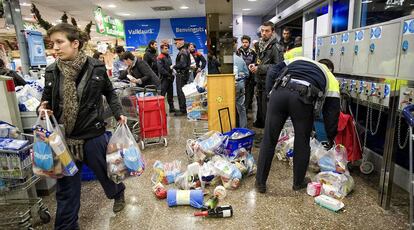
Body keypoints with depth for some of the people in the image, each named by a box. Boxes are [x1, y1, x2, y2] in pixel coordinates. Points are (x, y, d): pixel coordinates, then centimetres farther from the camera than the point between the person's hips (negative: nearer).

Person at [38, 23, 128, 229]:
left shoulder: (96, 68, -8)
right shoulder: (51, 72, -1)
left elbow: (109, 92, 7)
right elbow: (46, 100, 11)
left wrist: (118, 113, -4)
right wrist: (42, 108, -11)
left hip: (93, 135, -2)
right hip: (63, 138, 3)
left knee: (104, 172, 18)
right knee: (66, 187, 13)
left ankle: (118, 192, 51)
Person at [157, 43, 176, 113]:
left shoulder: (168, 56, 16)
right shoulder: (160, 58, -10)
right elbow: (161, 69, -18)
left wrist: (172, 73, 6)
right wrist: (168, 74, -15)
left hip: (170, 78, 8)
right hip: (164, 78, -8)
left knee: (170, 93, 14)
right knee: (162, 94, -9)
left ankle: (172, 108, 23)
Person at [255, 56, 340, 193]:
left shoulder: (297, 59, 37)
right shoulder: (331, 79, 31)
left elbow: (272, 72, 21)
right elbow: (332, 110, 27)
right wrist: (331, 137, 36)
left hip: (279, 91, 2)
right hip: (303, 98, -1)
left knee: (269, 140, 11)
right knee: (302, 142, 19)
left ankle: (260, 182, 23)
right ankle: (298, 183, 36)